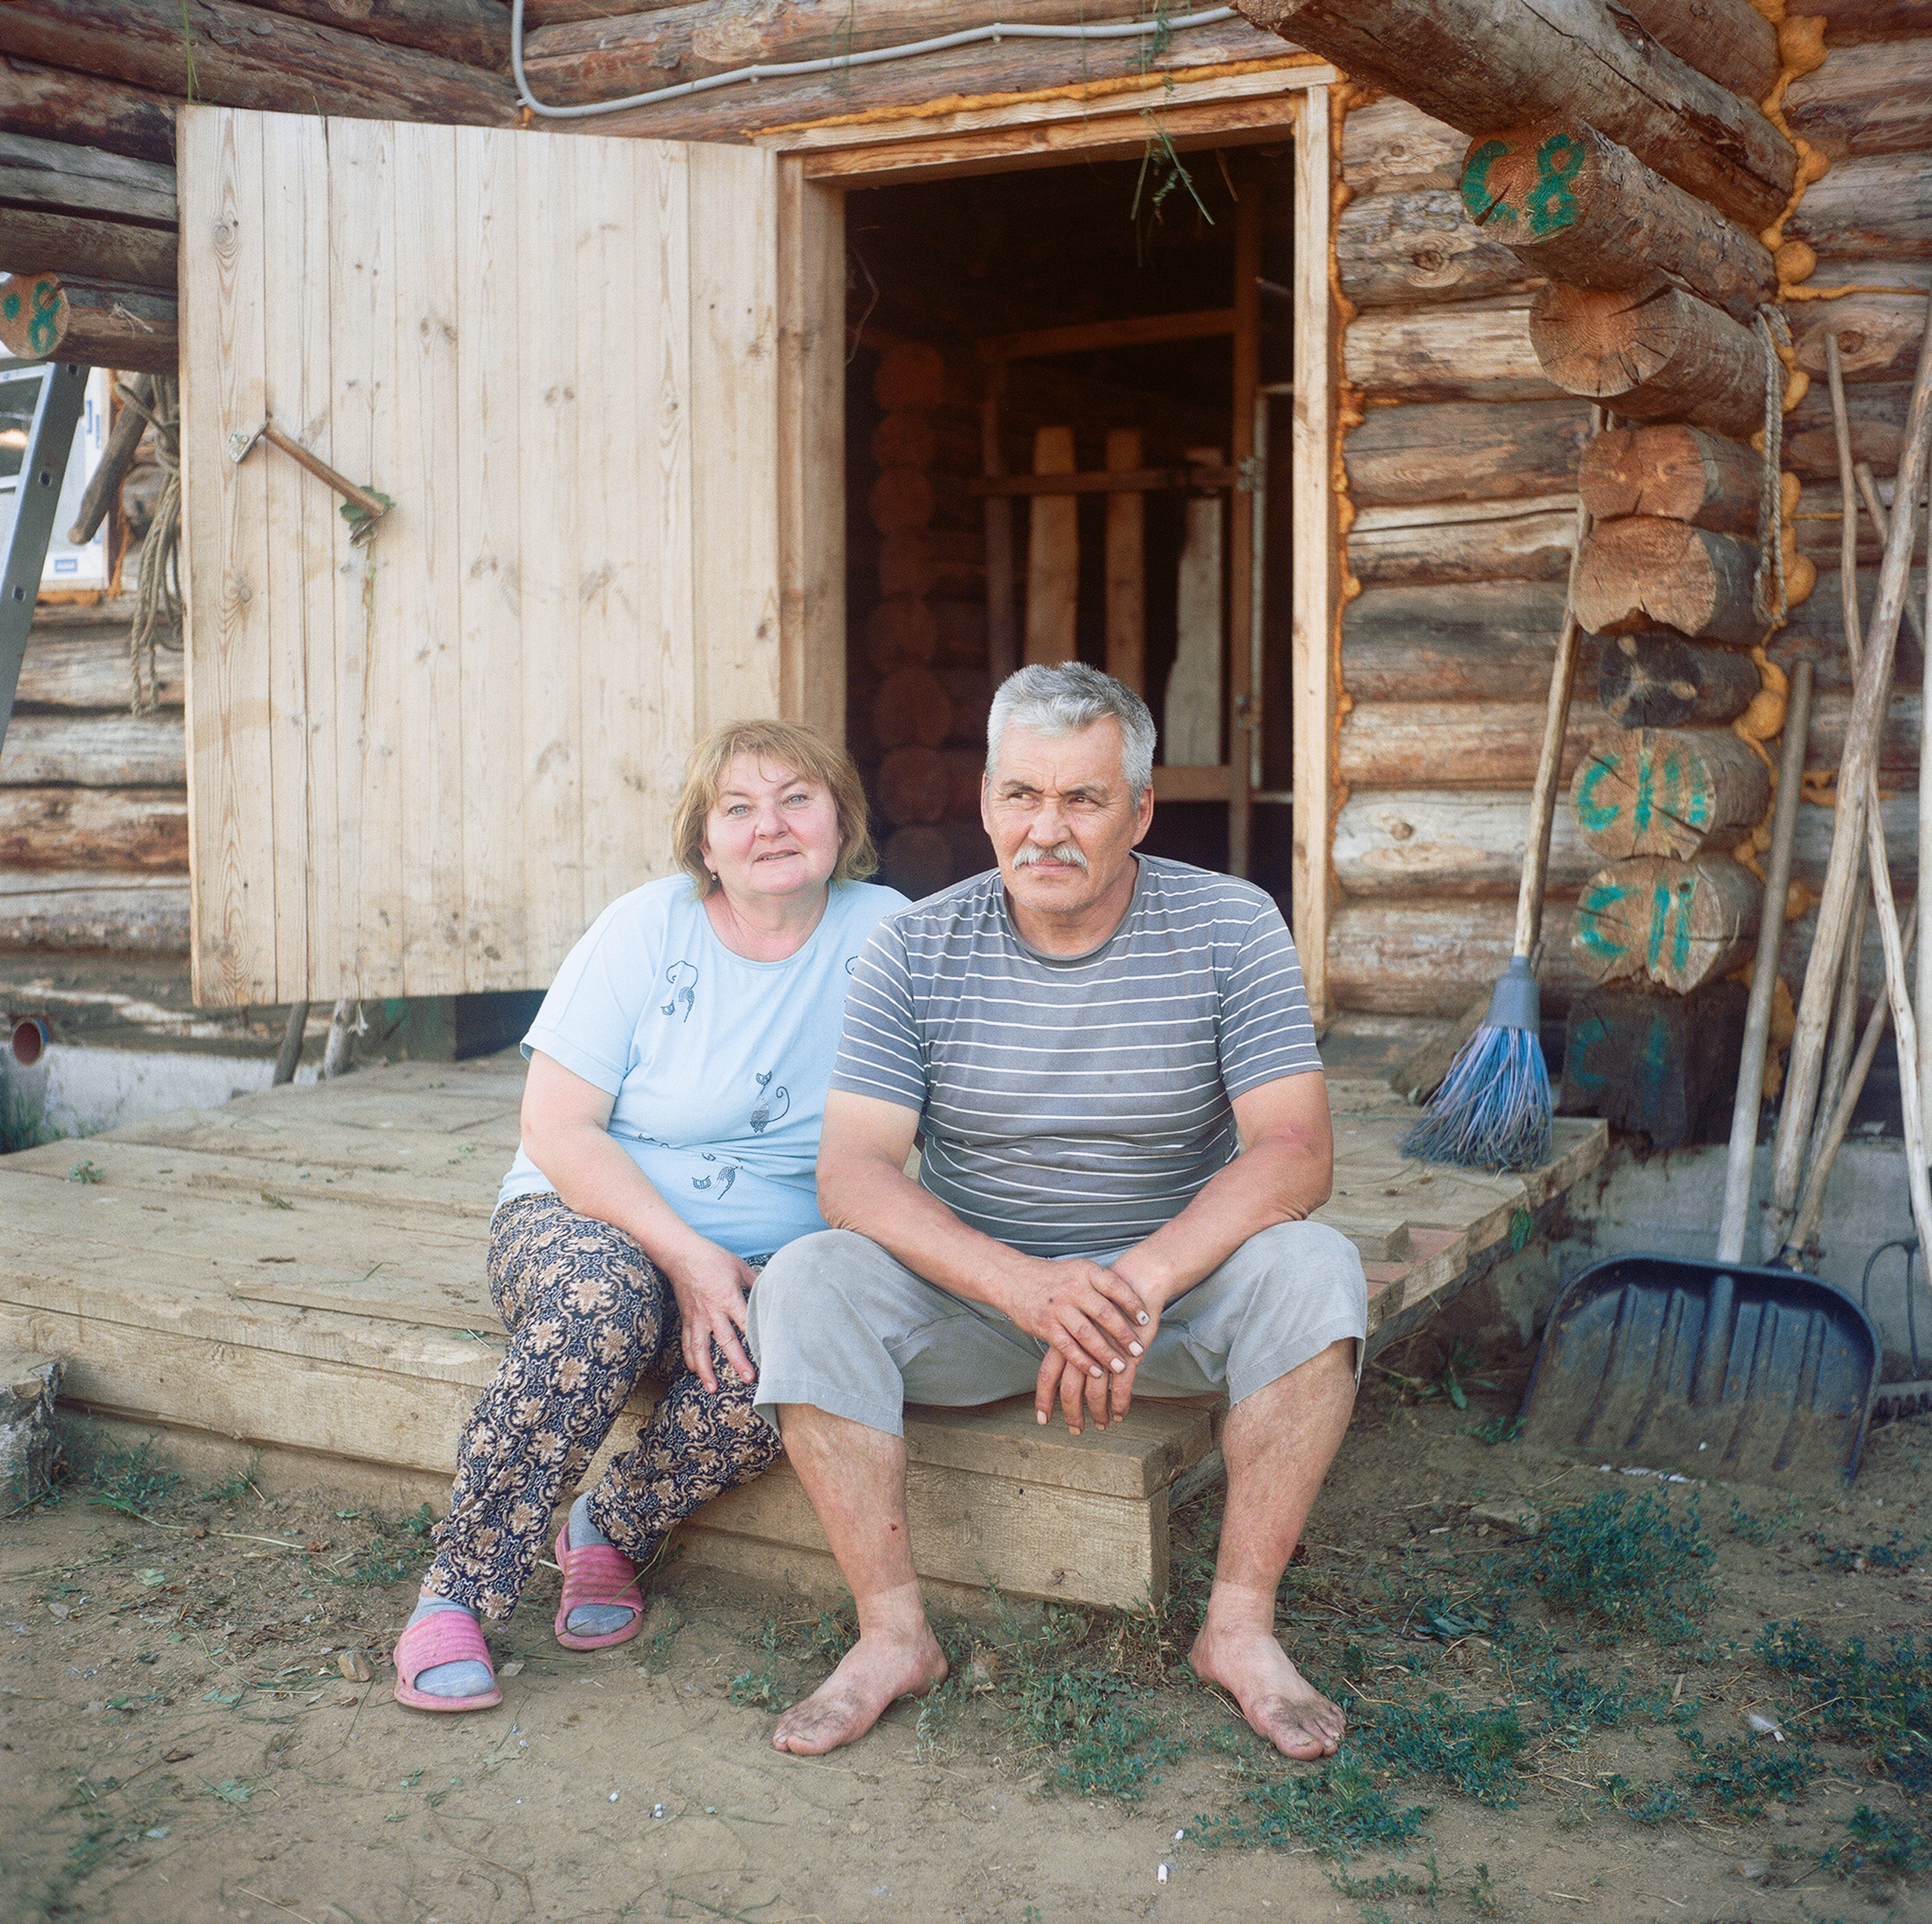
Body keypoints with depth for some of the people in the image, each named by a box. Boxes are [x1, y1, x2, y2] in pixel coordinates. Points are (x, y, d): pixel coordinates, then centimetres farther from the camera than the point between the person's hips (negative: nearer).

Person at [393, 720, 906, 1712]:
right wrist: (686, 1256, -21)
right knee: (604, 1298, -36)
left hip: (764, 1264, 1)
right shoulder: (647, 930, -4)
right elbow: (555, 1126, -9)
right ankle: (455, 1592, -23)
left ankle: (609, 1530, -3)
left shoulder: (882, 934, -1)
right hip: (585, 1221, -1)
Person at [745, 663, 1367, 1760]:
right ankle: (894, 1634, -14)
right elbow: (854, 1171, -16)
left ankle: (1241, 1628, -16)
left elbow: (1296, 1152, -18)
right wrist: (1024, 1283, -33)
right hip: (975, 1288, 1)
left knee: (1314, 1268, -29)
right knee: (808, 1282, -25)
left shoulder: (1230, 929, -8)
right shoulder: (916, 950, -7)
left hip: (1178, 1286, 0)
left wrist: (1139, 1280, -34)